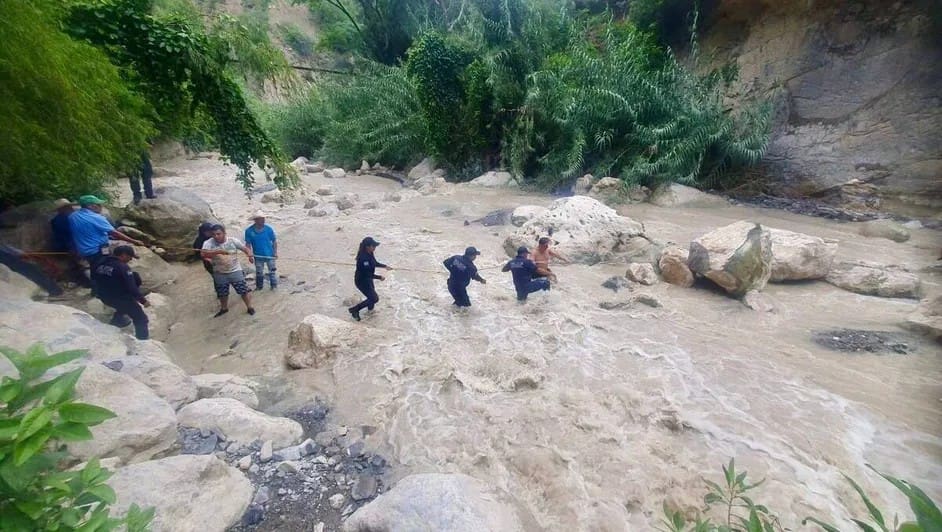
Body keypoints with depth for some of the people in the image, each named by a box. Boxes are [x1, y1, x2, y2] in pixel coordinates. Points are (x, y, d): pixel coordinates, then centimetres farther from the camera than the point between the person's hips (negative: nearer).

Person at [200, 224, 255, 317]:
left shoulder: (233, 241, -9)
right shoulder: (209, 243, -10)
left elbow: (245, 248, -5)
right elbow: (204, 254, -24)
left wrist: (250, 255, -26)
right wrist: (218, 251, -38)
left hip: (235, 271, -1)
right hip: (219, 274, 1)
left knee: (244, 290, 1)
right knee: (222, 293, 18)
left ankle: (249, 307, 19)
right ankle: (224, 308, 42)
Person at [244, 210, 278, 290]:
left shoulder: (269, 229, -13)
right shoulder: (249, 231, -12)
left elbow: (274, 241, -4)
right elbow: (248, 243, -3)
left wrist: (275, 252, -8)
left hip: (270, 255, -1)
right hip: (258, 256, 1)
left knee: (272, 271, 10)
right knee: (259, 273, 17)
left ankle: (274, 286, 27)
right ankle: (259, 286, 36)